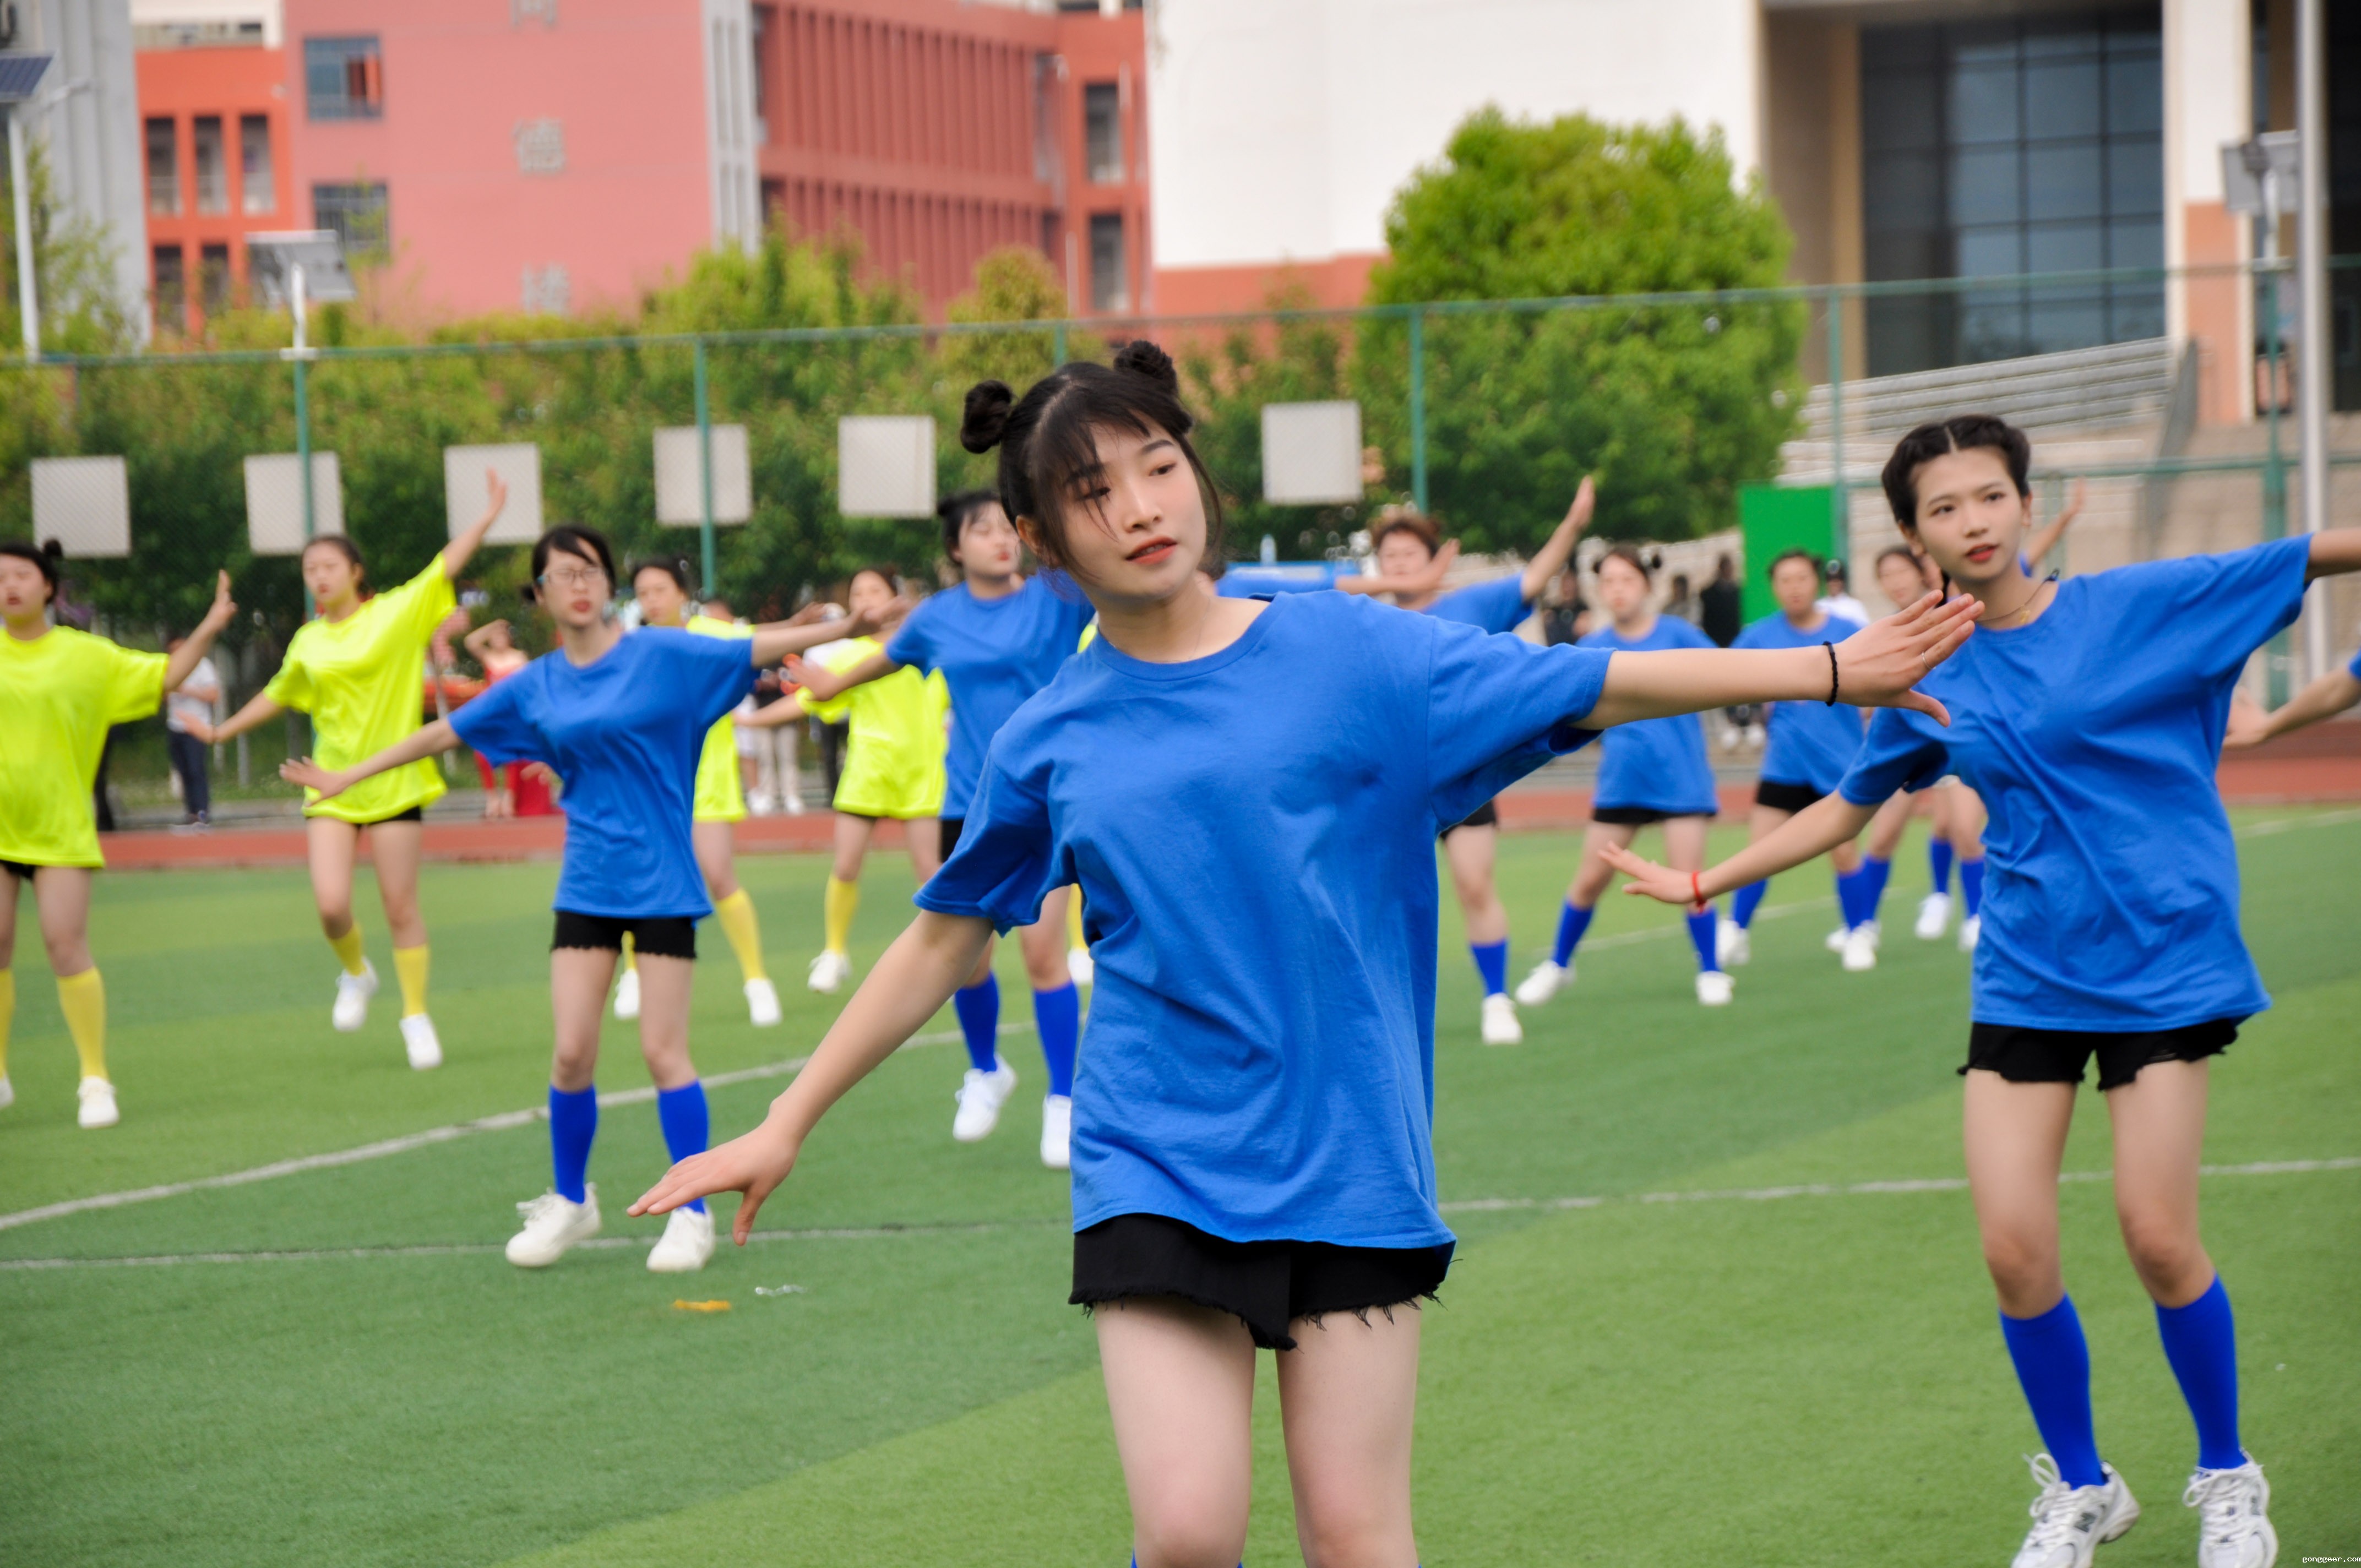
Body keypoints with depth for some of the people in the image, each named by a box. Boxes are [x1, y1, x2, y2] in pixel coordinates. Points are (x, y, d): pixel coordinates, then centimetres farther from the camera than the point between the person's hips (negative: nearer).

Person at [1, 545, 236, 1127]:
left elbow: (165, 678, 12)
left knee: (66, 945, -11)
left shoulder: (88, 657, 4)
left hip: (59, 831, -1)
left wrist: (207, 630, 1)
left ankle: (96, 1080, -1)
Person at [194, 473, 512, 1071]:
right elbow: (279, 694, 26)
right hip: (331, 790, 3)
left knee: (401, 909, 0)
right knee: (331, 905, -11)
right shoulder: (307, 641, 10)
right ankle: (356, 974, 20)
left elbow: (444, 567, -9)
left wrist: (487, 518, -19)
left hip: (394, 784, -3)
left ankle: (416, 1015, 13)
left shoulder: (395, 614, -2)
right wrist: (222, 731, 32)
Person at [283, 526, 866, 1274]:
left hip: (661, 882, -3)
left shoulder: (661, 654, -4)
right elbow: (444, 733, 13)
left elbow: (759, 649, -6)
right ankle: (570, 1202, 19)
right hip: (588, 887, 3)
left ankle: (694, 1214, 5)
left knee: (664, 1051, -5)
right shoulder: (535, 687, 5)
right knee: (572, 1053, -1)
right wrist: (347, 777, 17)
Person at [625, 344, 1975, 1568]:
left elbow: (1591, 688, 0)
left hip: (1346, 1154, 0)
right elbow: (940, 946, 15)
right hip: (1158, 1164, 1)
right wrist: (786, 1127, 16)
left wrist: (1830, 672, -4)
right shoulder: (1050, 742, 5)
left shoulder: (1343, 650, 0)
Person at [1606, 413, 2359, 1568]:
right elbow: (1845, 810, 18)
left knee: (2158, 1235, -9)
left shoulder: (2139, 604, -5)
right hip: (2026, 977, 3)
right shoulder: (1930, 683, 4)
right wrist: (1709, 882, 17)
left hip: (2162, 957, -3)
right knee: (2014, 1249, -5)